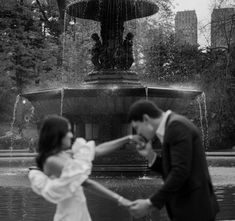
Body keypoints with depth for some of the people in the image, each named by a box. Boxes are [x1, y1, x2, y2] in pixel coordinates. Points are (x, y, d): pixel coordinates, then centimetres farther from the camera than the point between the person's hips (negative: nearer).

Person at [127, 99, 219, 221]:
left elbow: (180, 173, -23)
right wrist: (151, 156, 3)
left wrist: (150, 203, -20)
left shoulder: (177, 126, -14)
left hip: (193, 210, -10)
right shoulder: (174, 125, 16)